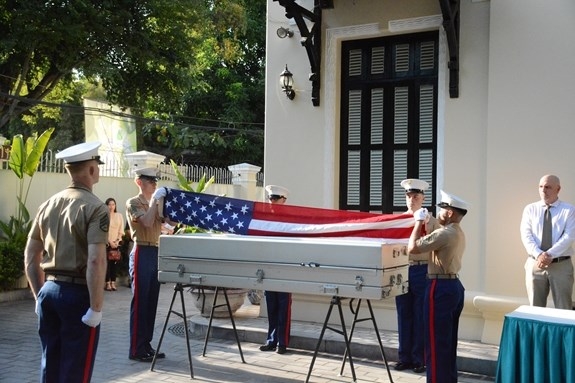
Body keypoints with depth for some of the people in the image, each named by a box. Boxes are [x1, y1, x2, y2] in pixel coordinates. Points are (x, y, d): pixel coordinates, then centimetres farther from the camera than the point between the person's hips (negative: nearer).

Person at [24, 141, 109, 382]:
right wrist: (96, 307, -18)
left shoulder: (48, 205, 8)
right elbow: (95, 261, -23)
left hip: (49, 291, 7)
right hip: (78, 294, -7)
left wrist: (39, 295, 20)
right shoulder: (94, 207, -13)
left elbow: (30, 255, 13)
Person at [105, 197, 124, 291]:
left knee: (114, 263, 2)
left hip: (117, 242, 3)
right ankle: (107, 283, -4)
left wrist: (117, 241, -5)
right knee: (107, 263, -6)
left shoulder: (119, 215, 9)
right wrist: (110, 242, -11)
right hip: (107, 242, -3)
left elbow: (121, 230, 7)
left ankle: (113, 283, 4)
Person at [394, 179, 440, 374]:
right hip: (402, 271, 3)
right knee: (404, 316, 11)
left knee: (420, 317, 5)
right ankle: (404, 357, 22)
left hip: (422, 272, -3)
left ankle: (419, 359, 17)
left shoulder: (431, 221, -3)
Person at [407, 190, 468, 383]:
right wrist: (423, 223, 17)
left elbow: (412, 247, -18)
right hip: (454, 285, 10)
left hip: (440, 288, -10)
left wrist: (419, 222, -7)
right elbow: (429, 244, 19)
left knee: (436, 341, -3)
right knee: (448, 340, 17)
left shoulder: (444, 233, -19)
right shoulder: (459, 233, 13)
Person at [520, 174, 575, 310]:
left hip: (561, 266, -2)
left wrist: (550, 254, -21)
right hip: (535, 265, 2)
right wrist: (539, 254, -19)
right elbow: (526, 235, -3)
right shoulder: (530, 209, 7)